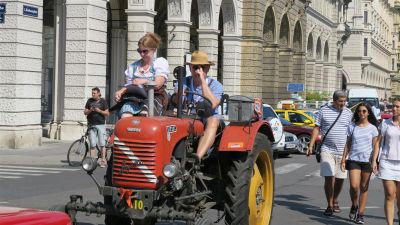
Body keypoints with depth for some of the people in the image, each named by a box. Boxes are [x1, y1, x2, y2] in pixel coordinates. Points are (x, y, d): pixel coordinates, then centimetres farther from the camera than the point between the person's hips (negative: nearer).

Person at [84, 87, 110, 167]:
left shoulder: (103, 101, 3)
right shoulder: (90, 101, 9)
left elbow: (107, 113, 1)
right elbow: (85, 112, 11)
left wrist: (99, 111, -14)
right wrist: (90, 110, -10)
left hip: (101, 125, -2)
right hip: (91, 125, 2)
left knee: (102, 144, -3)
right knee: (92, 144, 1)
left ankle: (103, 160, 0)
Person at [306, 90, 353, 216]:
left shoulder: (348, 113, 8)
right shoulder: (324, 111, 2)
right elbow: (317, 128, 5)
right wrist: (311, 145, -2)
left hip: (343, 151, 2)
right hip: (327, 150, -2)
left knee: (340, 179, 7)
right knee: (329, 178, -9)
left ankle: (335, 201, 28)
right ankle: (329, 206, 0)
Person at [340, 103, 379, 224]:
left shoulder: (372, 128, 4)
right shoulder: (352, 127, 7)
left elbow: (375, 146, 4)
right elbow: (348, 145, 11)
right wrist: (343, 159, 6)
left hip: (367, 160, -1)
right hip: (354, 159, 1)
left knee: (364, 187, 3)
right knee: (354, 186, -11)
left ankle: (361, 214, 10)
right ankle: (354, 206, 15)